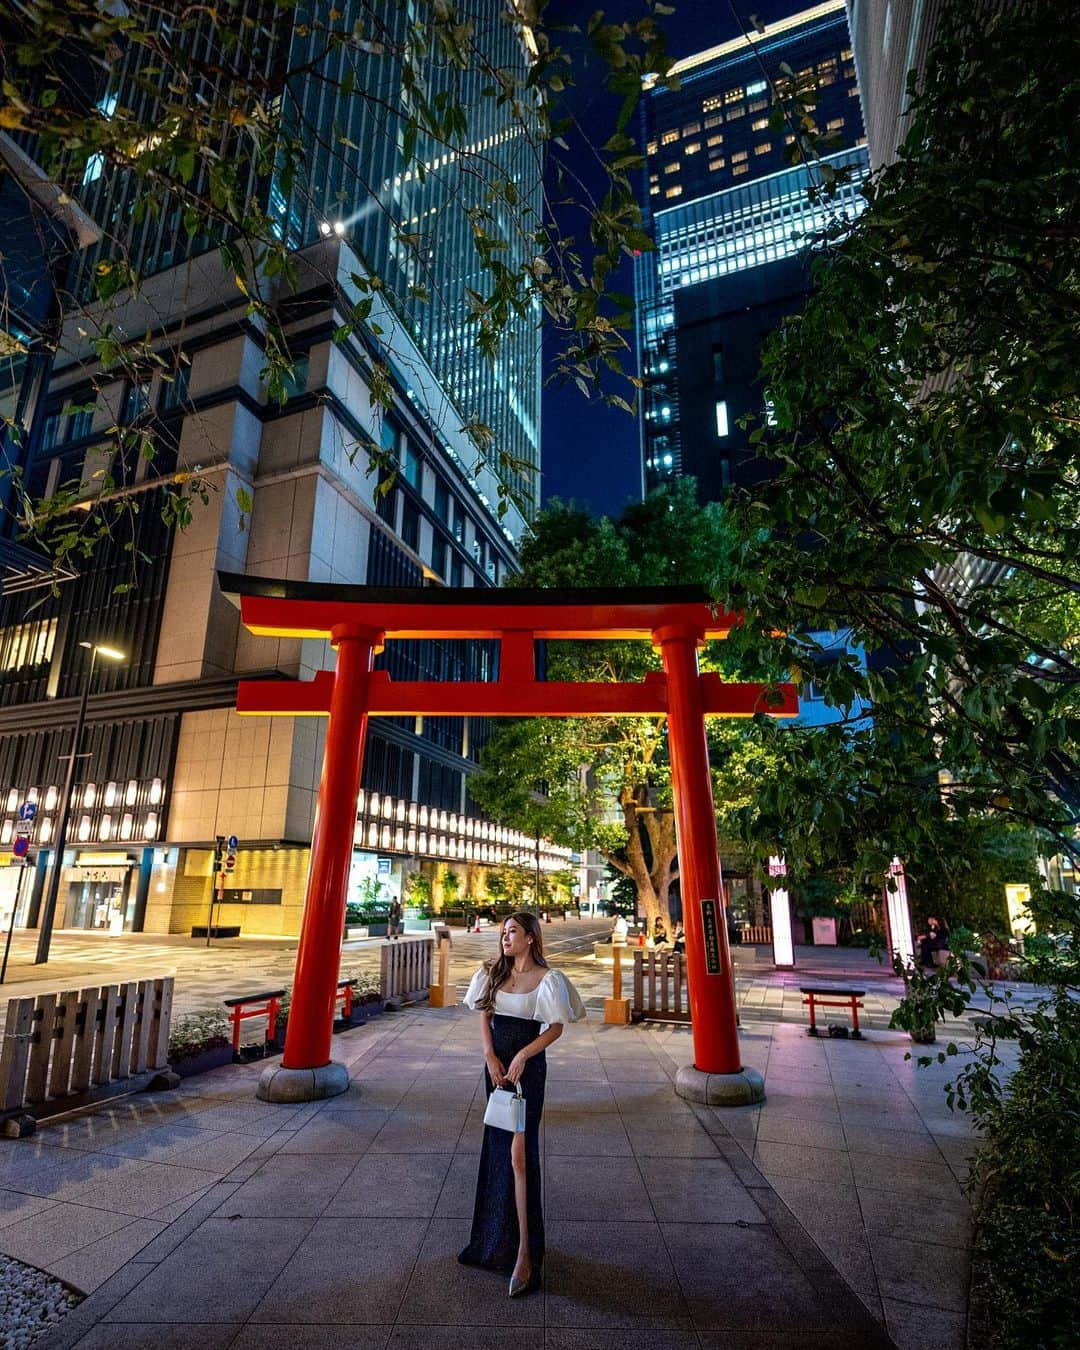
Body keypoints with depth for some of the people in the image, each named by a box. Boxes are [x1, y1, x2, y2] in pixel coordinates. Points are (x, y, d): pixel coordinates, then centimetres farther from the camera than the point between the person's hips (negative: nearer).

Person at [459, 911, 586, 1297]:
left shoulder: (546, 979, -10)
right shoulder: (493, 973, 5)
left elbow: (556, 1027, -10)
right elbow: (484, 1017, 6)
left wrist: (522, 1055, -19)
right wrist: (490, 1056, -8)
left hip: (528, 1067, -6)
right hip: (496, 1064, 6)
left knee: (518, 1154, -9)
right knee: (496, 1147, 15)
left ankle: (524, 1253, -2)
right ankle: (498, 1236, 33)